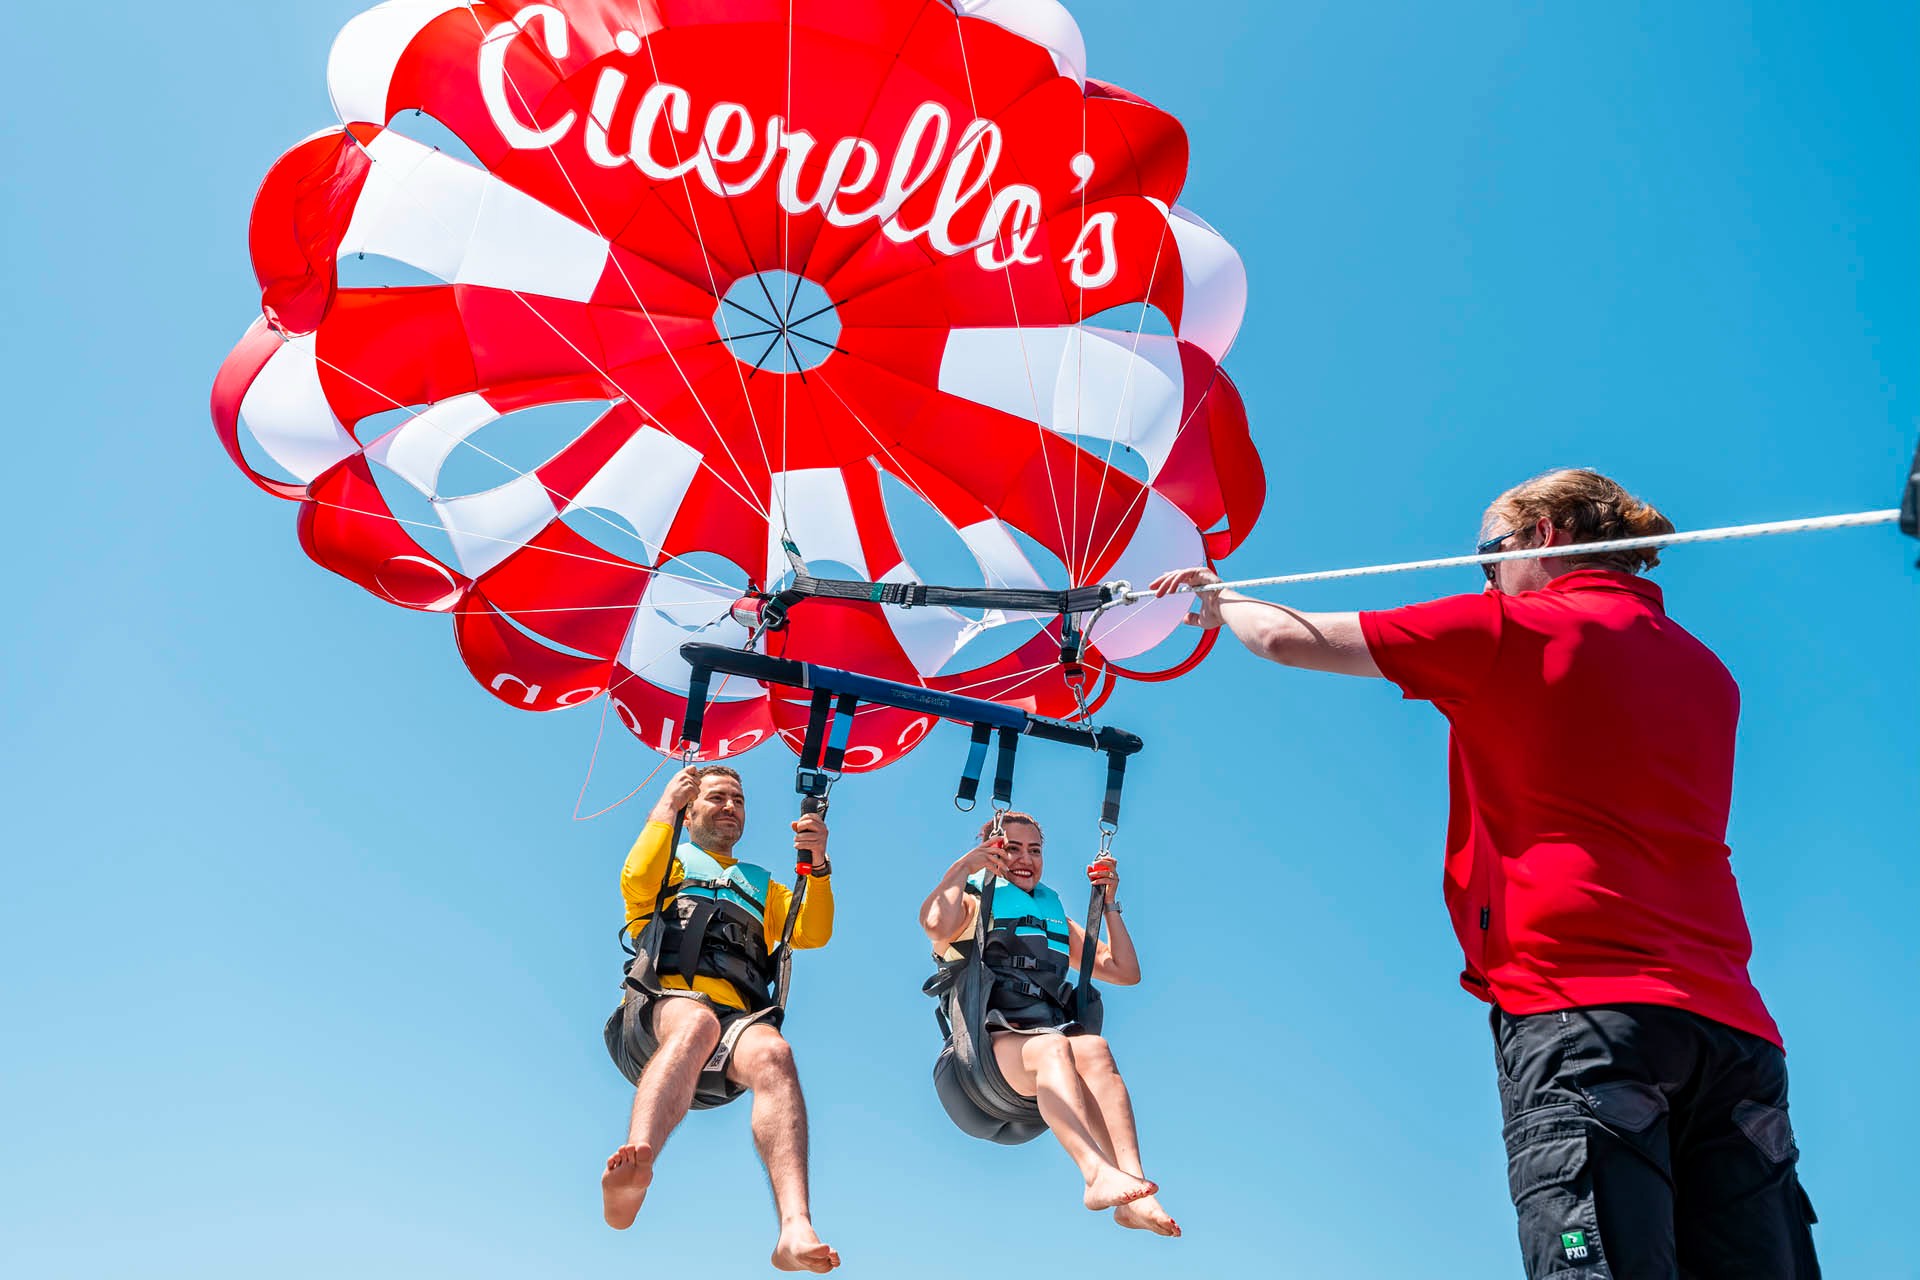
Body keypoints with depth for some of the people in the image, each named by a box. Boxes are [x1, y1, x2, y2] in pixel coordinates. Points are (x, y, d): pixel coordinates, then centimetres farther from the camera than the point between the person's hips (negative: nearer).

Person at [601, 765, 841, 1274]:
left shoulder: (760, 885, 39)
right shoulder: (671, 860, 31)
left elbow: (813, 933, 22)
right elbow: (636, 882, 5)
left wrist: (818, 867, 7)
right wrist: (666, 805, 12)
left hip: (738, 1019, 2)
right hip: (659, 1008, -2)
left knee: (771, 1054, -35)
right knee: (696, 1021, -40)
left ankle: (796, 1229, -56)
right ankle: (633, 1168, -65)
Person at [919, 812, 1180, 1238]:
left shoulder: (1056, 919, 32)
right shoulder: (972, 905, 17)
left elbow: (1125, 972, 28)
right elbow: (937, 925, -10)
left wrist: (1109, 904, 23)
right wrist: (962, 868, -5)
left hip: (1054, 1034, 3)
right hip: (992, 1041, -3)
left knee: (1094, 1047, -33)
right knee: (1052, 1047, -37)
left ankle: (1132, 1192, -49)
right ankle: (1098, 1174, -58)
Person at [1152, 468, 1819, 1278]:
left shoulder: (1510, 630, 4)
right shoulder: (1708, 674, 22)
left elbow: (1289, 641, 7)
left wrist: (1217, 599, 27)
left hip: (1581, 1005, -7)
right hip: (1734, 1025, 7)